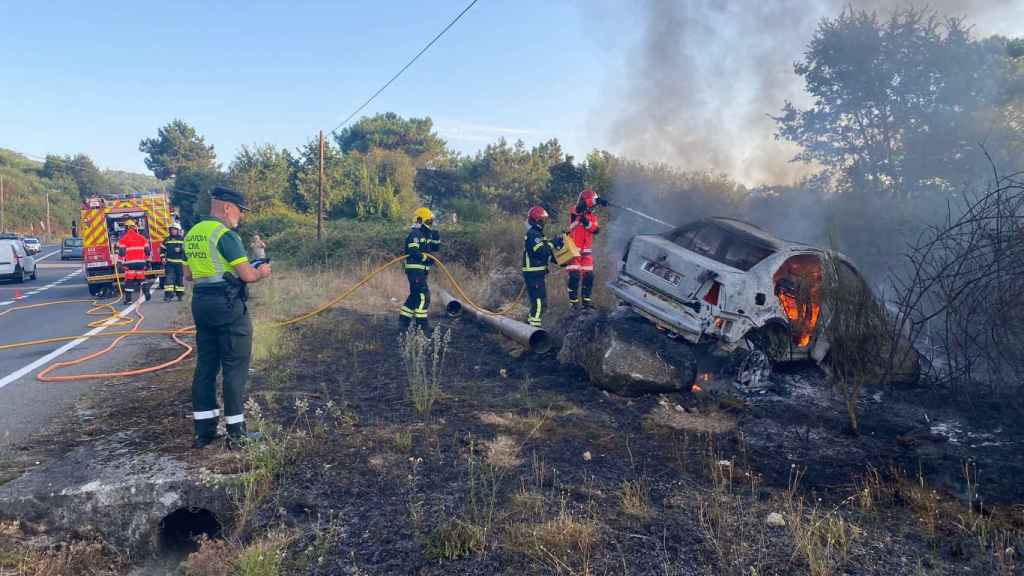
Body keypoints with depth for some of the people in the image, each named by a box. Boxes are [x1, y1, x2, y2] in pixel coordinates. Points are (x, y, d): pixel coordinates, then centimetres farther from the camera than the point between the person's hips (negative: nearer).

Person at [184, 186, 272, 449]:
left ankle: (204, 430, 20)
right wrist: (261, 272, 1)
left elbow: (188, 275, 21)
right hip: (228, 306, -8)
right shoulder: (225, 234, -14)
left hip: (201, 304, 8)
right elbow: (247, 275, -19)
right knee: (235, 368, -1)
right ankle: (236, 433, 5)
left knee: (205, 366, 13)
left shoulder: (192, 234, 13)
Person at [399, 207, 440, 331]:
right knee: (423, 295, -10)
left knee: (415, 295, 14)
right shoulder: (415, 234, -12)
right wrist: (426, 257, -22)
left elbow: (435, 249, 21)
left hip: (422, 270, 10)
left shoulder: (427, 234, 18)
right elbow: (413, 251, -24)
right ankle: (421, 323, -5)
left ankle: (404, 320, 22)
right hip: (414, 269, -10)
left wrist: (436, 239, 6)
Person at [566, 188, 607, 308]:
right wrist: (597, 200, -34)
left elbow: (596, 229, -4)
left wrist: (587, 223, -21)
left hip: (586, 250, 6)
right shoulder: (575, 212, -2)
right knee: (574, 276, -8)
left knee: (588, 275, 6)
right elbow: (580, 206, -27)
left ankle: (586, 299, 18)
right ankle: (573, 301, 2)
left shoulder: (593, 216, 13)